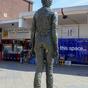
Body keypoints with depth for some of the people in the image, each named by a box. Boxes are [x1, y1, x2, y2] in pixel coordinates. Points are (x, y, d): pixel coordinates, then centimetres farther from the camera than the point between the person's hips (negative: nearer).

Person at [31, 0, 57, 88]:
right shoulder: (52, 13, -4)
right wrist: (56, 47, -8)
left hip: (39, 42, 4)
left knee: (39, 68, 4)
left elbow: (33, 31, 8)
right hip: (49, 42, -4)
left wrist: (32, 46, 12)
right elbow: (53, 31, -10)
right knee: (49, 68, 3)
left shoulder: (36, 13, 12)